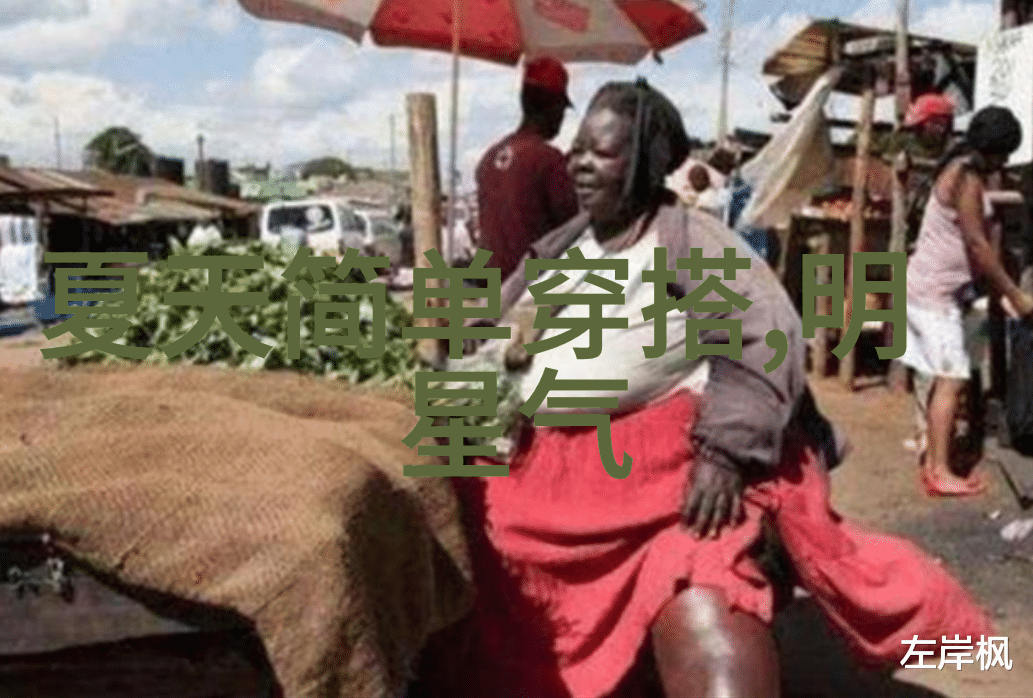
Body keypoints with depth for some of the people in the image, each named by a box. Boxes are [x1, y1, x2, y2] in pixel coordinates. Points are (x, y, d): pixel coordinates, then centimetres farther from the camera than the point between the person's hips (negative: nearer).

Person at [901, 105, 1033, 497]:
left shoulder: (959, 170, 15)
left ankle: (932, 458, 17)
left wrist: (999, 288, 14)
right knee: (952, 379, -9)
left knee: (944, 378, 11)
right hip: (936, 291, -10)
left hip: (933, 288, 10)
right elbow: (976, 244, -18)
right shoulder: (967, 175, -15)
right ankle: (941, 473, -6)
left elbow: (968, 242, 16)